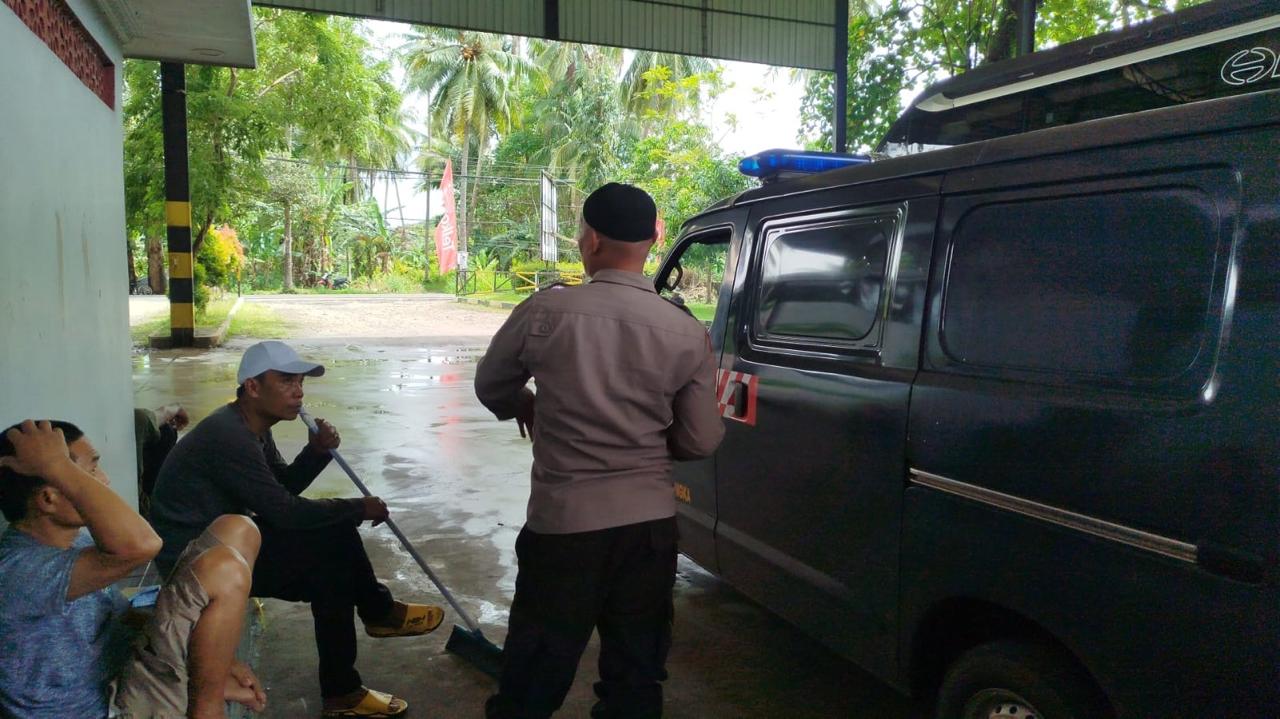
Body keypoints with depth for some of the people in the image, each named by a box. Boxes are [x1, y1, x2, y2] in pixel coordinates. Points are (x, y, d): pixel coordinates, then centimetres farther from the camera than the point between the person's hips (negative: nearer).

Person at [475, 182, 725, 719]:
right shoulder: (687, 333, -6)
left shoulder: (543, 312, -10)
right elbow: (702, 441, 0)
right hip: (650, 523, 2)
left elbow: (491, 387, 8)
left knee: (535, 676, 13)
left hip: (563, 521, -2)